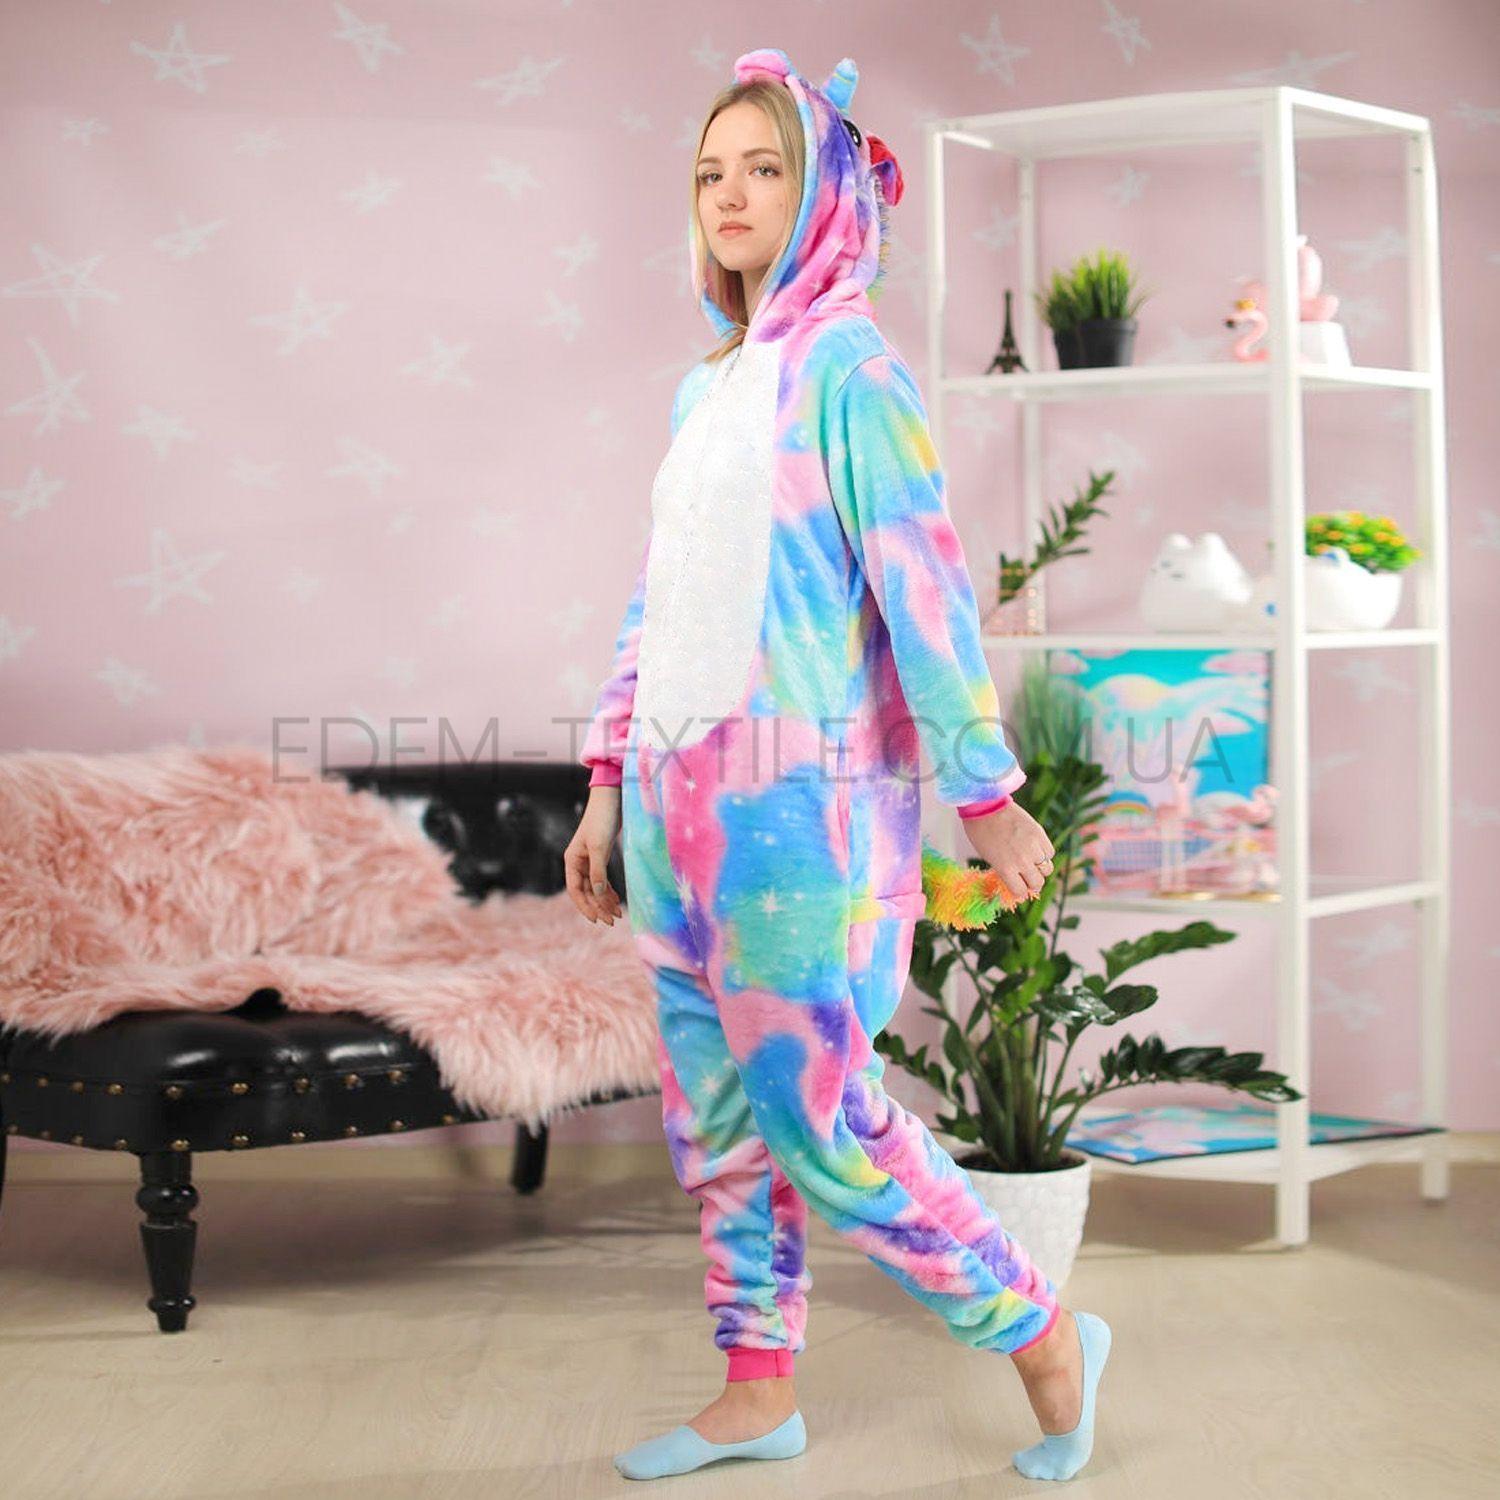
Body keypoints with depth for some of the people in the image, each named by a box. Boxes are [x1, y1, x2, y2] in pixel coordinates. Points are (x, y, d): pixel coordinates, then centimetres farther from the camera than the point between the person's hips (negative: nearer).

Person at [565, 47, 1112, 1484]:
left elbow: (923, 586, -12)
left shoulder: (847, 370, -8)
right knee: (714, 1115, 11)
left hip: (799, 803, -8)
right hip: (683, 802, 8)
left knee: (819, 1116, -6)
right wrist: (609, 783, 17)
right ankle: (756, 1398, 23)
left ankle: (1045, 1338, 10)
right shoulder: (704, 391, 16)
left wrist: (984, 791, -13)